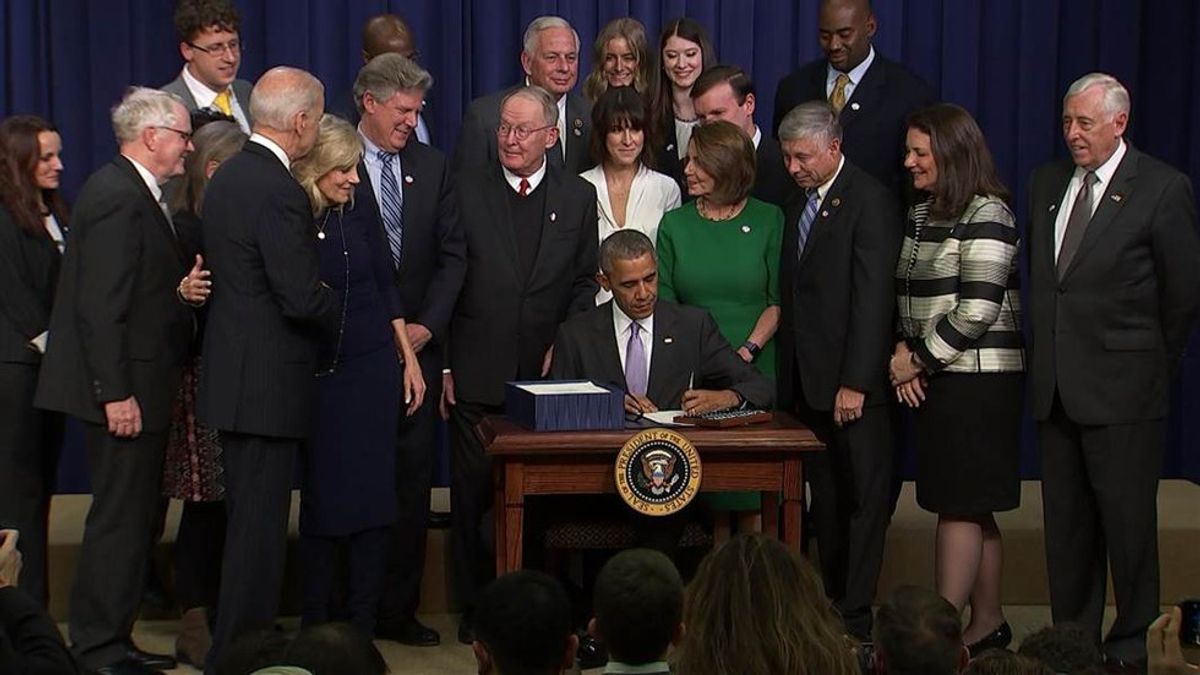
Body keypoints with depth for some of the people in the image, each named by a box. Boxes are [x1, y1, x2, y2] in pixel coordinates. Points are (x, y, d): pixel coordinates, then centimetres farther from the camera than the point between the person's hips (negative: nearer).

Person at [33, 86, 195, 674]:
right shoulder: (118, 197, -17)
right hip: (126, 390, -10)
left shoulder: (134, 193, 15)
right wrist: (116, 393, -22)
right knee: (120, 520, -4)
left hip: (134, 387, 10)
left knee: (132, 518, 15)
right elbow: (100, 307, -22)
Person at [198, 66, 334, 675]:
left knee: (246, 516, 19)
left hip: (234, 375, 10)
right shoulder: (279, 191, -20)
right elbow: (302, 299, -23)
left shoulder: (228, 175, 10)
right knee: (259, 521, -2)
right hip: (267, 381, -10)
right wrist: (347, 310, -2)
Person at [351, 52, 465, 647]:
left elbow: (452, 253, 10)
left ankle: (398, 609, 12)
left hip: (417, 345, 4)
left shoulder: (431, 167, 10)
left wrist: (427, 324, -2)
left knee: (411, 480, 5)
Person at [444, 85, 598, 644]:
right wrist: (444, 365, -1)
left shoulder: (578, 196, 7)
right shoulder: (466, 191, 3)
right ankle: (477, 607, 15)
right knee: (474, 494, 4)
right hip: (477, 376, -1)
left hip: (547, 375, 1)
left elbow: (585, 281, 9)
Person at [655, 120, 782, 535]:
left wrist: (748, 349, -12)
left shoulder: (768, 220, 2)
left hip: (755, 371, -2)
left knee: (752, 492, -3)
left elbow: (779, 300, 1)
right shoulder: (674, 224, 8)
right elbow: (663, 302, 6)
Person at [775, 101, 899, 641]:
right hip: (807, 383, 7)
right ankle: (830, 607, 18)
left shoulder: (869, 201, -9)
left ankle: (855, 617, 4)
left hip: (852, 384, -7)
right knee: (825, 501, 11)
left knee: (863, 499, 0)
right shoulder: (797, 207, 15)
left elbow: (873, 297, -15)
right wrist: (787, 381, 8)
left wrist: (856, 382, -18)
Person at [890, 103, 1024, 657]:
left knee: (959, 506, -6)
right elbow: (907, 297, 18)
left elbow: (978, 309, -17)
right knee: (971, 508, 12)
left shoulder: (986, 214, -12)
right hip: (930, 379, 8)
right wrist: (902, 352, 1)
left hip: (976, 379, -8)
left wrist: (919, 359, -11)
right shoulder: (921, 214, 15)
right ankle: (987, 622, 19)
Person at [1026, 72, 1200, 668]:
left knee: (1127, 522, 0)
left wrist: (1151, 367, 4)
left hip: (1122, 391, -6)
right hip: (1055, 388, 6)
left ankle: (1133, 645, 13)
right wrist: (1045, 359, 13)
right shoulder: (1046, 183, 11)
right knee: (1065, 522, 11)